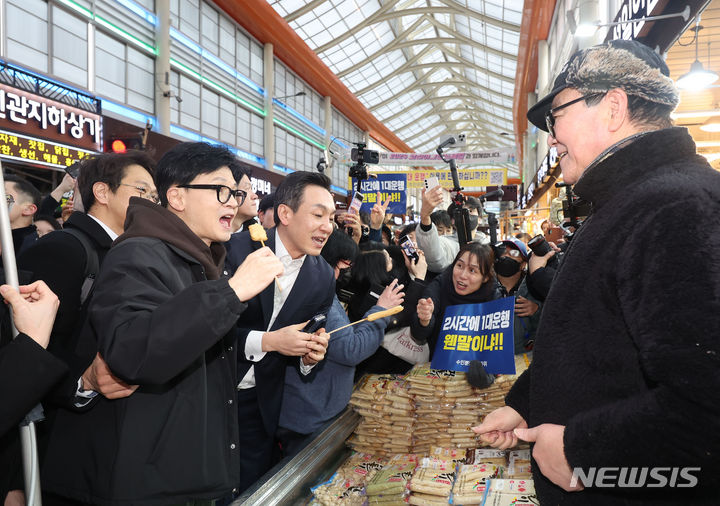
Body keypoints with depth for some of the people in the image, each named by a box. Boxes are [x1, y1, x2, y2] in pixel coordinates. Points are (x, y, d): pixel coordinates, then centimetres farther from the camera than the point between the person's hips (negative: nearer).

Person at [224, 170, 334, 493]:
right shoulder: (235, 249, -17)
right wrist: (267, 341, -24)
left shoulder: (324, 278, -3)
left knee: (250, 489, 16)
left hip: (260, 403, 4)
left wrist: (310, 355, -14)